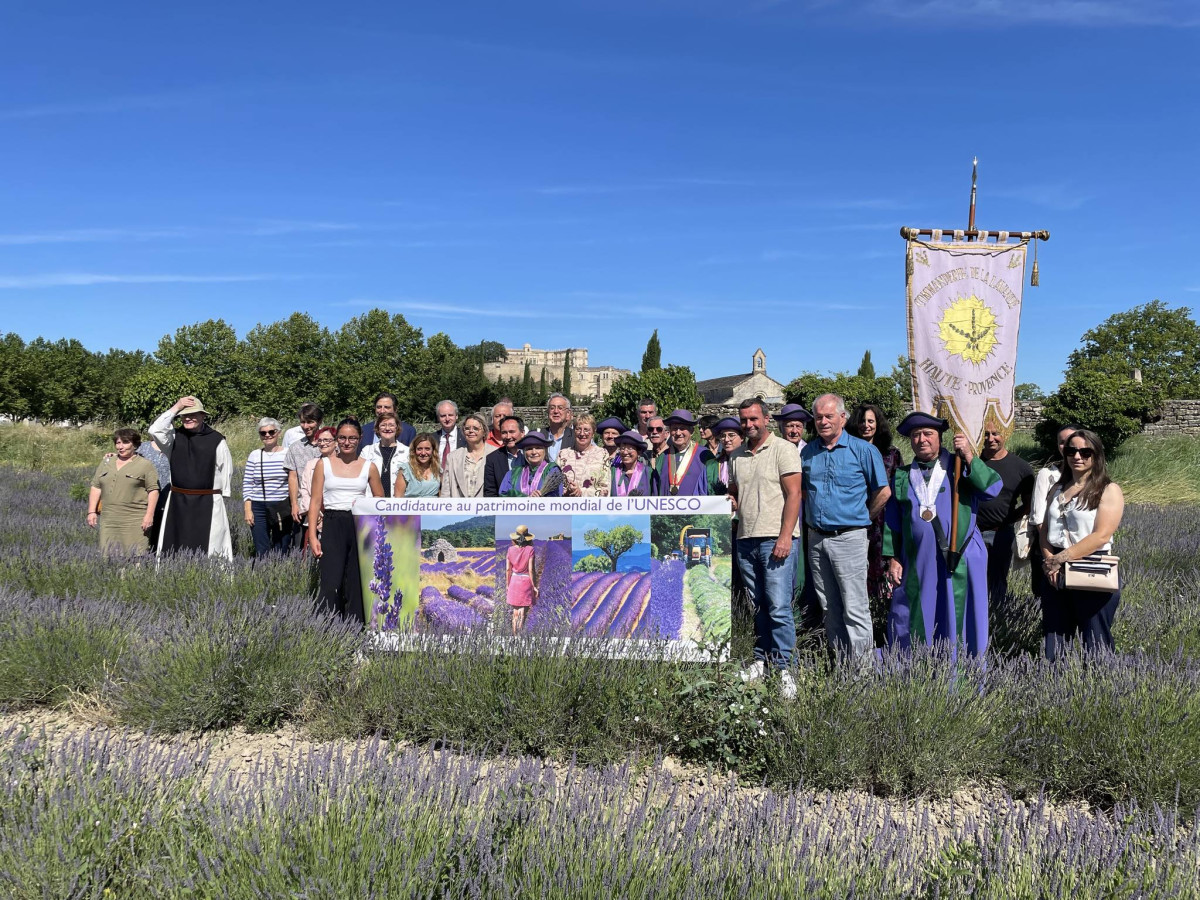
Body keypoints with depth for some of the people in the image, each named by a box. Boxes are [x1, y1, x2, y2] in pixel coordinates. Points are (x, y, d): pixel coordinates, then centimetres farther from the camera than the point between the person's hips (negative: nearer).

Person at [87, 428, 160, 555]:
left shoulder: (145, 465, 2)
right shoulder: (106, 462, 17)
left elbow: (153, 490, -3)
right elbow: (96, 487, 16)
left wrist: (149, 515, -11)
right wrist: (92, 512, 8)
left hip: (135, 521, -4)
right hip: (108, 520, 4)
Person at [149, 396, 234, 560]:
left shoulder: (217, 440, 1)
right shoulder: (175, 437, 9)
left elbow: (226, 469, 4)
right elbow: (155, 430, -10)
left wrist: (222, 496, 4)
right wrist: (176, 407, -9)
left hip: (208, 504, -3)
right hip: (177, 503, 3)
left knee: (208, 545, -4)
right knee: (173, 546, 4)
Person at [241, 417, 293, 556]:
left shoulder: (287, 454, 0)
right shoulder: (254, 455, 6)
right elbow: (247, 484, 7)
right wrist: (247, 510, 0)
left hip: (283, 508, -1)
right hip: (258, 508, 1)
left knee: (281, 550, 3)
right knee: (261, 552, 0)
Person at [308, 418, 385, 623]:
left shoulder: (369, 467, 8)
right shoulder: (324, 464, 6)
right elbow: (315, 502, 3)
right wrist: (312, 536, -4)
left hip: (361, 527, 1)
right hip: (332, 526, -1)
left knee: (357, 583, 4)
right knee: (331, 582, -11)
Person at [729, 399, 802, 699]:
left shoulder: (783, 450, -3)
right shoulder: (736, 456, 16)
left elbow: (793, 494, -9)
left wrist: (785, 537, -16)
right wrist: (730, 502, 2)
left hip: (776, 539, -6)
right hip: (745, 539, 6)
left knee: (779, 607, -8)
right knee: (758, 606, 10)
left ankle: (784, 667, -3)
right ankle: (762, 660, 19)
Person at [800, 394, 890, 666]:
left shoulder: (863, 450, -4)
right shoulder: (808, 452, 10)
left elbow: (883, 492, 0)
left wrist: (861, 518, 6)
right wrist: (810, 521, 12)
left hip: (848, 538, -5)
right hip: (816, 538, 5)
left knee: (854, 608, -5)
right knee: (829, 608, 11)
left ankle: (861, 668, 1)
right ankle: (839, 662, 21)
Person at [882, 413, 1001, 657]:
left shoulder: (960, 468, 5)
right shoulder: (902, 477, 12)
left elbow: (993, 489, -11)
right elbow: (892, 522, 11)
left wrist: (970, 458, -16)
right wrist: (892, 558, 4)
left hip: (960, 562, -2)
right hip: (917, 563, 2)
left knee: (959, 619, 2)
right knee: (913, 623, 7)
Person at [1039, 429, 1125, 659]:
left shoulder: (1108, 490, -5)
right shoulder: (1058, 488, 14)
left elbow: (1101, 536, -15)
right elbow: (1045, 529, 12)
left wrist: (1061, 558, -17)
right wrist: (1049, 560, -6)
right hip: (1055, 575, 6)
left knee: (1095, 648, 2)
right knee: (1053, 648, 9)